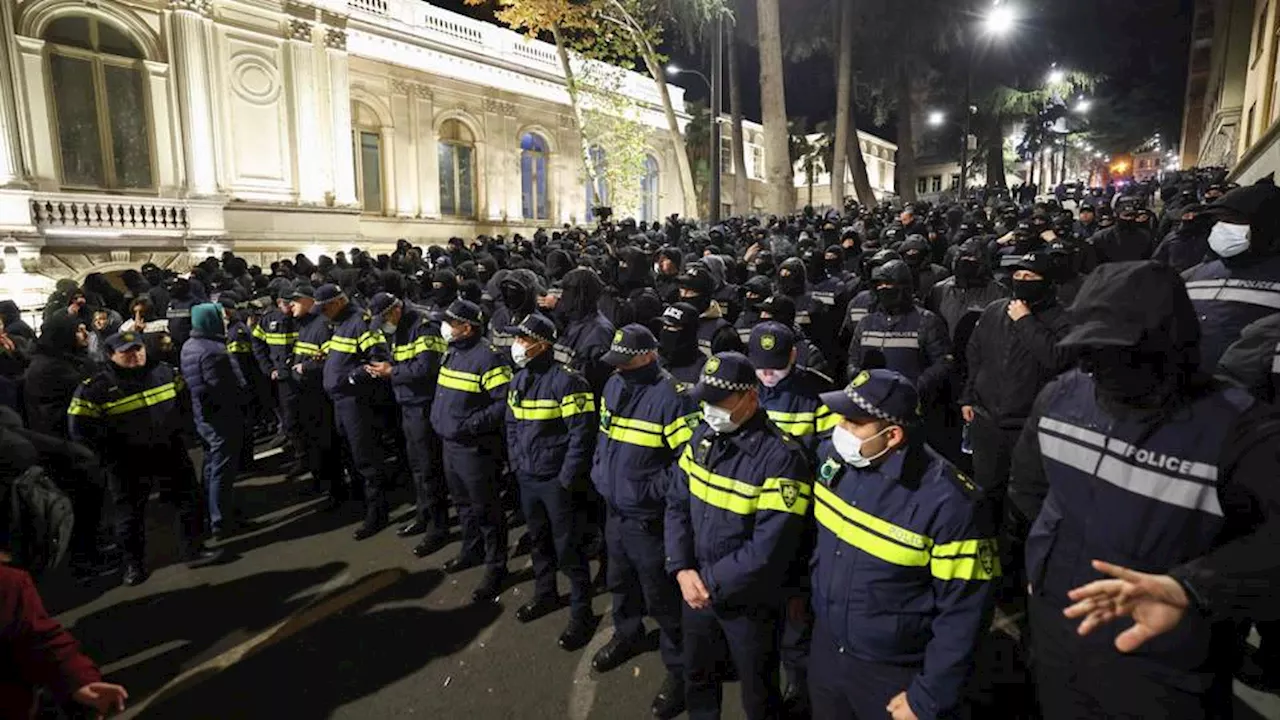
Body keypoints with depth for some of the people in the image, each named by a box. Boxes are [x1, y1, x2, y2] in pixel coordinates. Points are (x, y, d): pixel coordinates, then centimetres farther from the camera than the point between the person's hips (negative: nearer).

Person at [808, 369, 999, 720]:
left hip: (896, 674, -5)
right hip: (825, 646, 5)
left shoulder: (948, 502, -26)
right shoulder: (834, 458, -10)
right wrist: (808, 592, 13)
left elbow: (963, 612, -19)